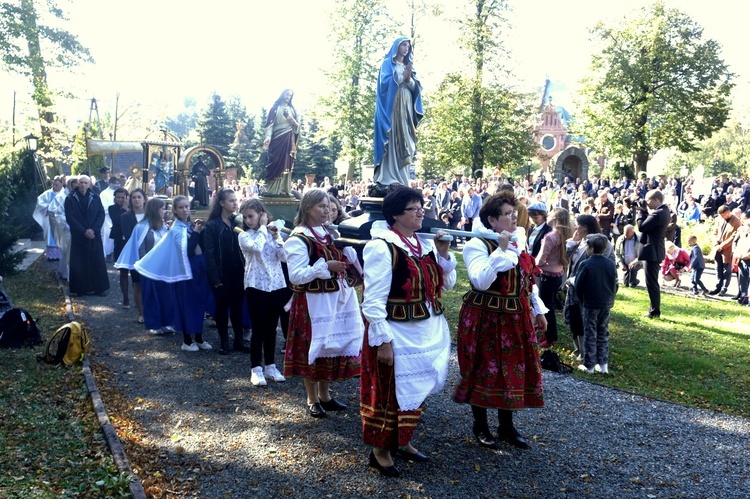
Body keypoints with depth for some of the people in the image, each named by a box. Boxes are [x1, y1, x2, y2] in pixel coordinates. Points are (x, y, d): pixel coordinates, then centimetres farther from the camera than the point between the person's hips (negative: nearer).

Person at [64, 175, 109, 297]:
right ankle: (82, 288, 8)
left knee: (98, 261, 1)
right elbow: (70, 218, -5)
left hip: (94, 235, 2)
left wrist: (94, 229, -12)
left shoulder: (95, 198, 6)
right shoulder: (70, 199, 0)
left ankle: (100, 287, 7)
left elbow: (101, 214, 2)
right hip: (78, 236, -1)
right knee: (80, 263, 0)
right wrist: (84, 231, -14)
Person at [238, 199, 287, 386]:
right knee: (258, 329, -1)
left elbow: (284, 257, -3)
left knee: (271, 328, 11)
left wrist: (276, 237, -10)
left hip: (277, 285, 3)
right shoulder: (244, 236, -2)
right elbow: (256, 247, -23)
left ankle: (270, 366, 22)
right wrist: (262, 227, -11)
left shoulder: (272, 233, 7)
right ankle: (256, 369, 9)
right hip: (256, 286, -3)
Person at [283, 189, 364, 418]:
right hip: (313, 302, -7)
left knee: (332, 346, 14)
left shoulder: (329, 233, 9)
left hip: (336, 298, 7)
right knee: (313, 348, 3)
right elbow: (296, 276, -20)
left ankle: (325, 395, 29)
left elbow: (344, 259, 16)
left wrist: (347, 252, -6)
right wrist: (325, 266, -25)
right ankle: (312, 400, 19)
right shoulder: (298, 239, -13)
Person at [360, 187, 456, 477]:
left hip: (428, 331, 8)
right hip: (396, 334, -8)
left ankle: (401, 441, 37)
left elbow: (446, 284, 11)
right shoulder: (381, 247, -15)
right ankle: (380, 450, 22)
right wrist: (383, 341, -20)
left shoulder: (425, 244, 8)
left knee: (416, 389, 19)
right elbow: (373, 300, -18)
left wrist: (443, 254, -4)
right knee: (389, 392, 4)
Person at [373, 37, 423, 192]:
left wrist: (409, 79, -7)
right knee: (392, 142, -16)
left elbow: (416, 88, 12)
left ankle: (401, 179, -2)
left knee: (404, 143, -1)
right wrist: (402, 76, -12)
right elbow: (384, 82, -9)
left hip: (406, 108, 6)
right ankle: (389, 179, -20)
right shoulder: (387, 63, 7)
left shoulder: (409, 67, 23)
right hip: (391, 106, -6)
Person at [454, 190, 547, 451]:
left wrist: (538, 311, 19)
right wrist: (501, 250, -26)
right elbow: (481, 281, -27)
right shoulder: (477, 245, -13)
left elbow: (529, 280, 19)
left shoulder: (517, 244, 10)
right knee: (485, 371, 3)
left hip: (516, 319, 7)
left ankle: (506, 426, 28)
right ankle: (480, 427, 22)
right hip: (485, 319, -7)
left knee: (514, 370, 12)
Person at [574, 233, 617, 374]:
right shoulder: (611, 264, 1)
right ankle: (603, 365, 16)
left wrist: (581, 301, 6)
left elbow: (578, 286, -10)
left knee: (590, 335, 4)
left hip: (590, 304, -5)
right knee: (603, 334, 14)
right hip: (606, 304, 5)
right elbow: (615, 284, 8)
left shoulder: (586, 264, -16)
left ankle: (589, 365, 9)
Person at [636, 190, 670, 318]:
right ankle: (654, 308, 24)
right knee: (653, 281, 17)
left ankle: (654, 311, 0)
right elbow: (649, 223, 12)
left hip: (652, 251, -11)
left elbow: (641, 227, -22)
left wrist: (641, 211, -11)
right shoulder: (663, 210, 11)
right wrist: (645, 211, 1)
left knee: (651, 282, -4)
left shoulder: (658, 213, -22)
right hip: (655, 250, 11)